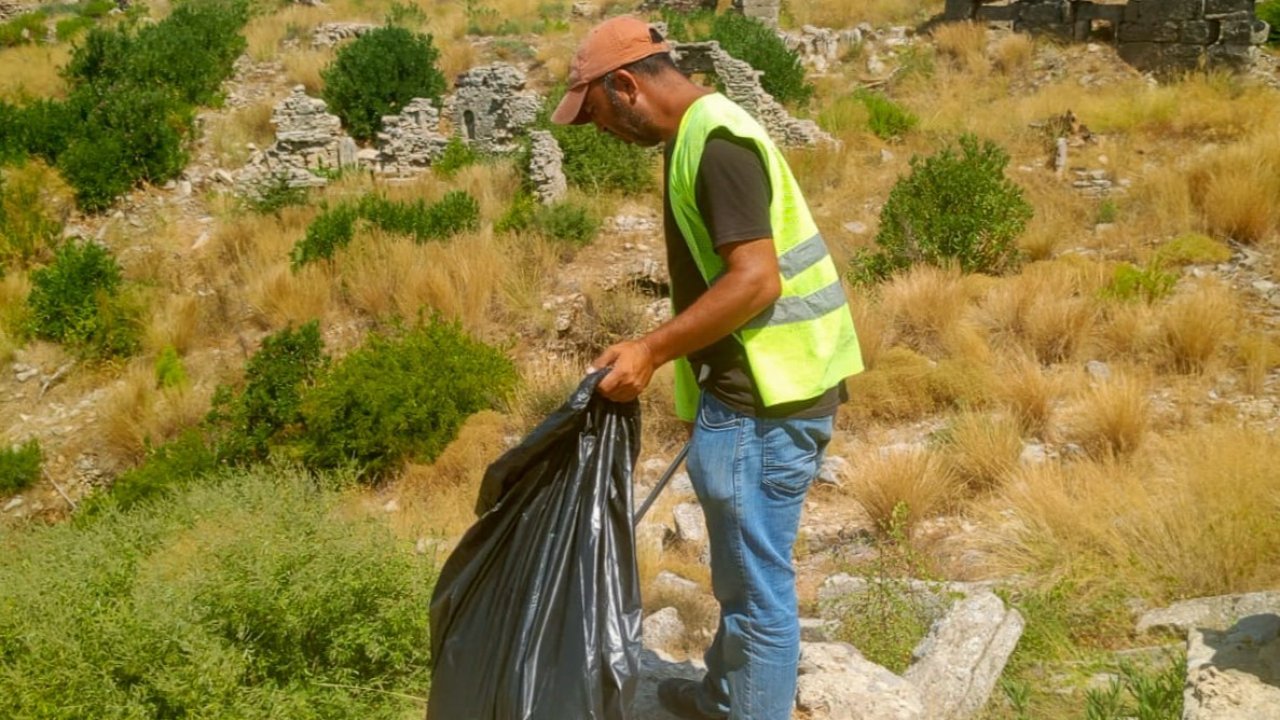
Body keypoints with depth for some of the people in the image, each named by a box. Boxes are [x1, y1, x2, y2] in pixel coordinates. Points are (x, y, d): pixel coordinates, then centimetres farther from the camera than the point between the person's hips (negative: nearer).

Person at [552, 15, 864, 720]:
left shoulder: (715, 141, -17)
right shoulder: (702, 132, 15)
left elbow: (756, 279, -24)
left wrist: (652, 349, -22)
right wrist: (676, 358, 28)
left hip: (764, 399, -11)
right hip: (756, 389, 11)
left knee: (757, 583, 0)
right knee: (744, 570, 24)